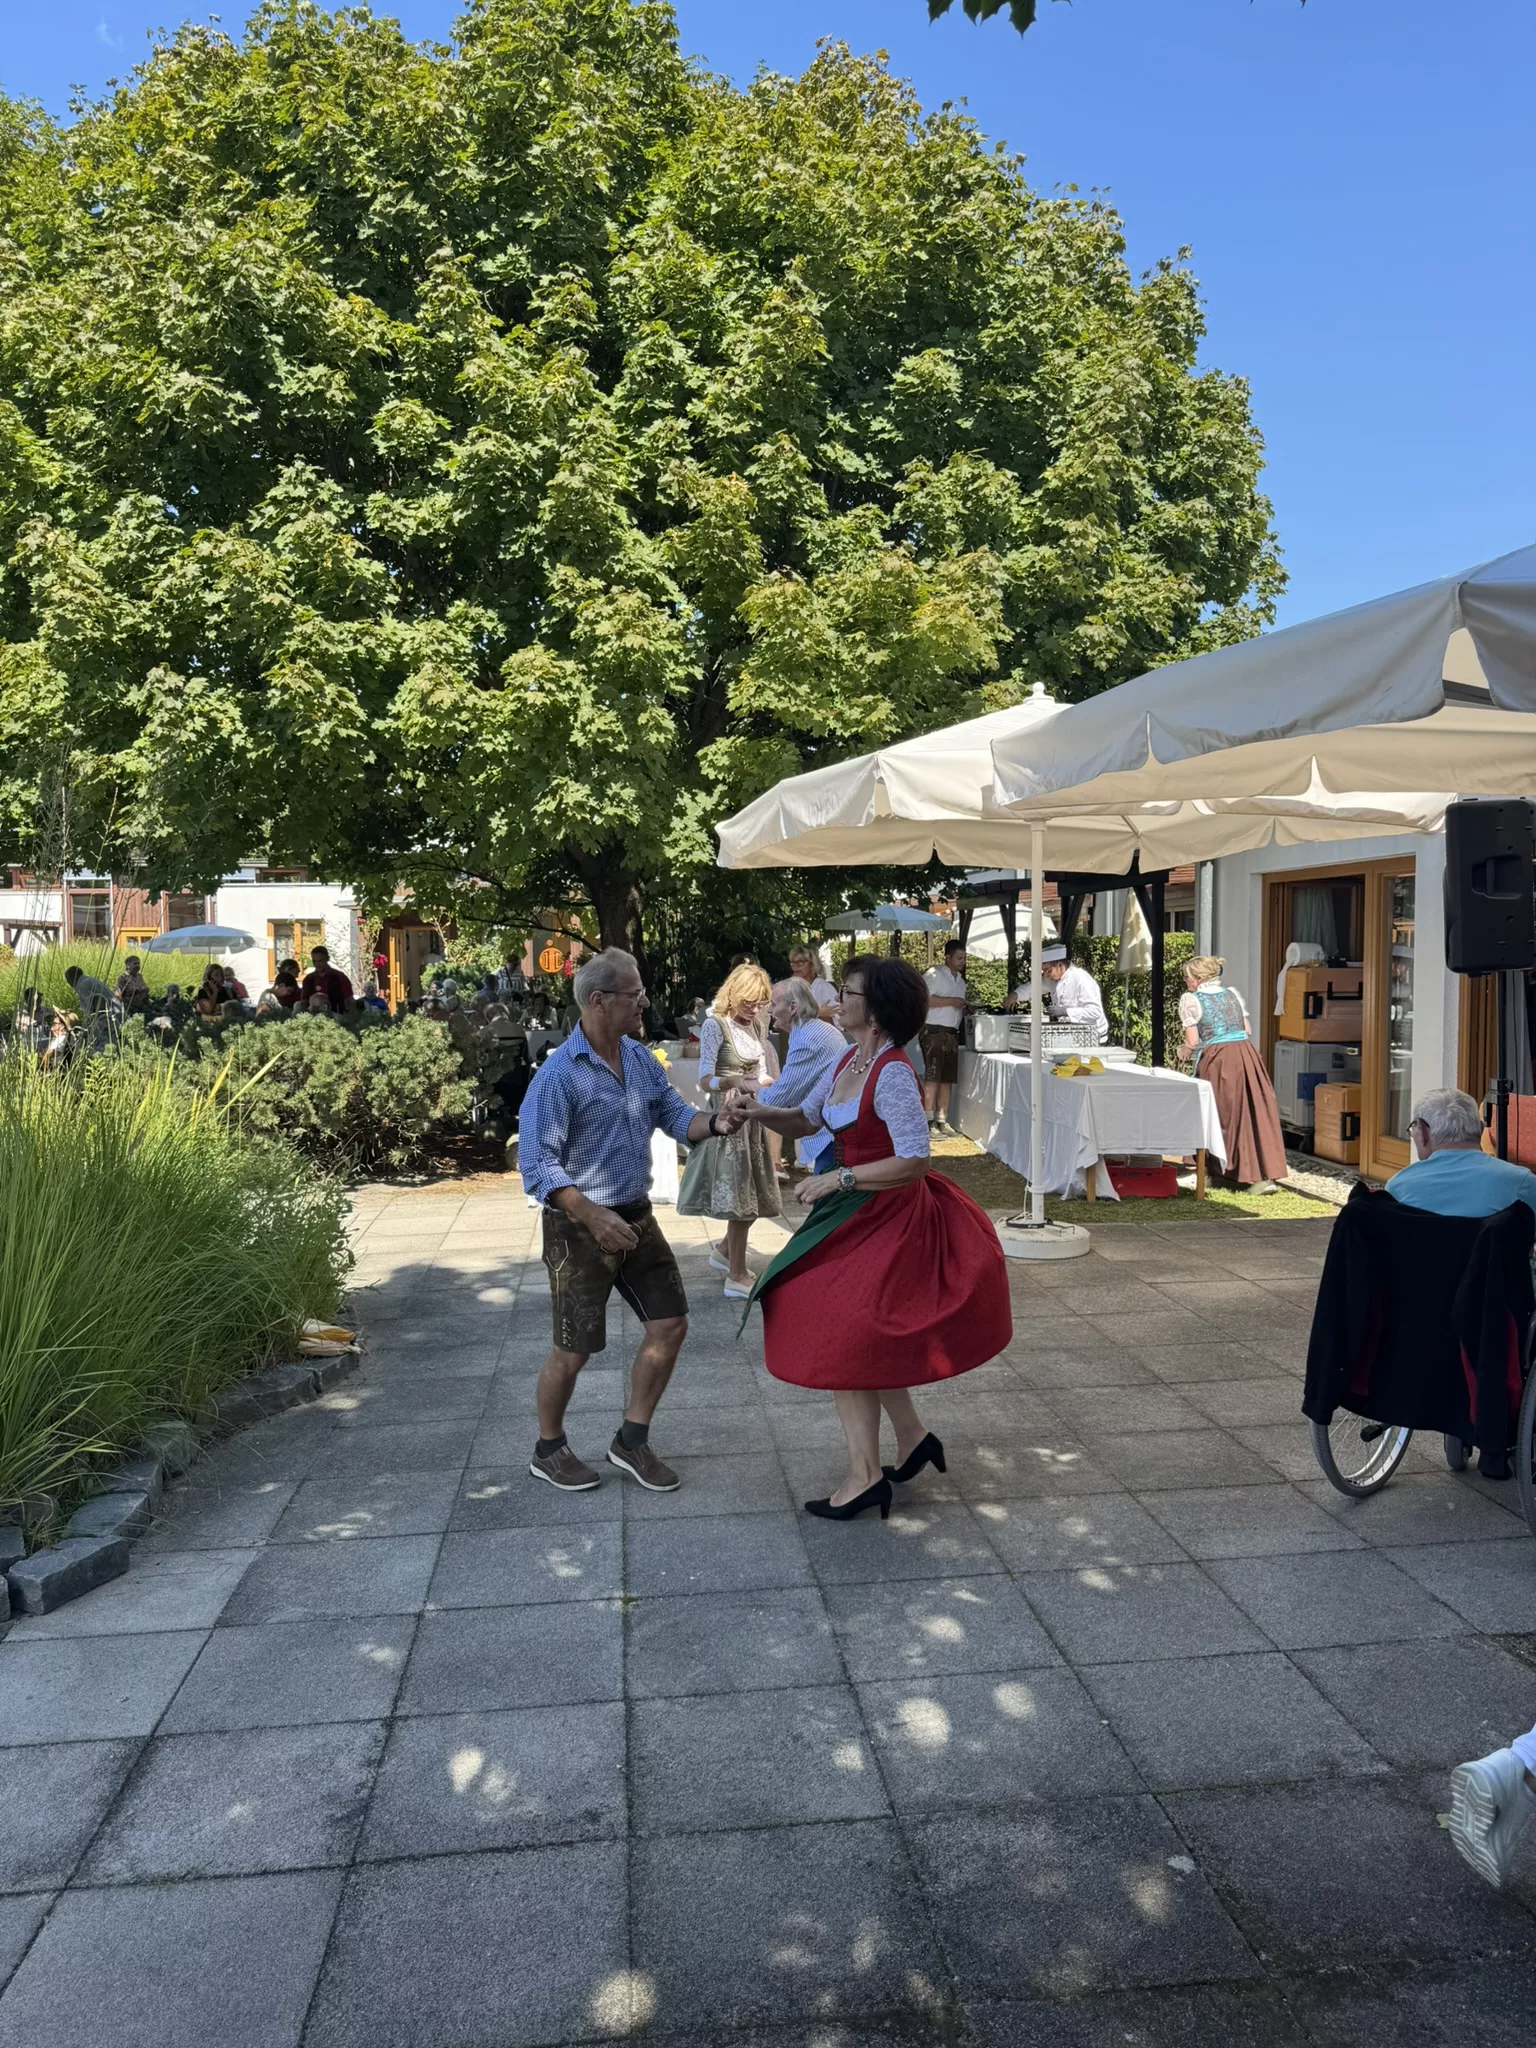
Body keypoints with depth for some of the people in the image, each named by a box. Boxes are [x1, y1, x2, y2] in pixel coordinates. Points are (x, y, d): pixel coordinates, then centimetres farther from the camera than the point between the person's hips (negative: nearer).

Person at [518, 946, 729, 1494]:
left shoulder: (640, 1059, 3)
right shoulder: (558, 1075, -20)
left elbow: (674, 1115, 8)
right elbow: (538, 1164, -21)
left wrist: (714, 1123, -14)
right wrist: (593, 1217, -31)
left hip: (636, 1217, 7)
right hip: (579, 1225, -7)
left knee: (669, 1324, 8)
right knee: (574, 1349, 3)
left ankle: (632, 1441, 24)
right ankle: (548, 1450, 28)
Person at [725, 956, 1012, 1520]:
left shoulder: (892, 1074, -23)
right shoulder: (850, 1061, 4)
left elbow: (914, 1162, -27)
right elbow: (808, 1120, 15)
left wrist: (839, 1179, -23)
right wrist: (758, 1112, -3)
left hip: (888, 1217, -9)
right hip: (858, 1214, 9)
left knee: (843, 1343, 0)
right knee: (864, 1338, 19)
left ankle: (866, 1476, 12)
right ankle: (912, 1439, 36)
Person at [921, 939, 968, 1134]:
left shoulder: (960, 980, 21)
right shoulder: (934, 975, -5)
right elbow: (924, 999, -18)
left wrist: (967, 1008, 9)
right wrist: (952, 1001, -15)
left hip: (952, 1033, 8)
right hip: (934, 1031, -8)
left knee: (948, 1078, 7)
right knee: (932, 1077, -10)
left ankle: (942, 1120, 12)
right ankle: (928, 1121, -7)